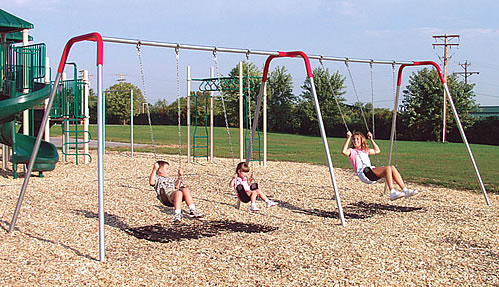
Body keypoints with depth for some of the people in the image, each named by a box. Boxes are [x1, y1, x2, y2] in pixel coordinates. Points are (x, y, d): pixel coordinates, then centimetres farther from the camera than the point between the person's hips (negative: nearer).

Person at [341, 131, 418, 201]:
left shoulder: (365, 151, 31)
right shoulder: (351, 151, 10)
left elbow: (377, 151, 41)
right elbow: (344, 151, -13)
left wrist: (371, 139, 36)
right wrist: (348, 138, -12)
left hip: (371, 172, 7)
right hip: (363, 173, -7)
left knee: (392, 168, -14)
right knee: (387, 168, -27)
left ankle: (405, 190, -18)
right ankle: (393, 193, -40)